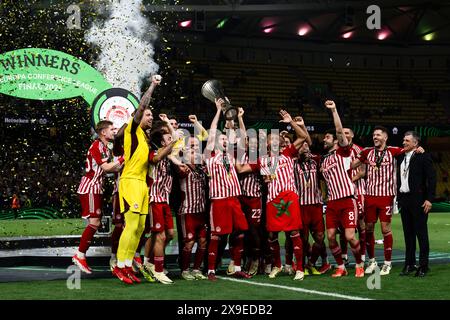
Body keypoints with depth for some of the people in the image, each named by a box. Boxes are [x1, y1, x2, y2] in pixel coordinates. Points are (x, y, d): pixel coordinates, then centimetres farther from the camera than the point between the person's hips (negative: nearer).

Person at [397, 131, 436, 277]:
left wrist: (429, 199, -15)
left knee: (421, 232, -2)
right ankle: (409, 264, 17)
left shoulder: (423, 156, -6)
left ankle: (423, 265, 4)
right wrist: (399, 198, 11)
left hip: (418, 200, -6)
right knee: (408, 233, 10)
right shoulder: (401, 158, 13)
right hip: (404, 198, 6)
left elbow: (431, 178, -10)